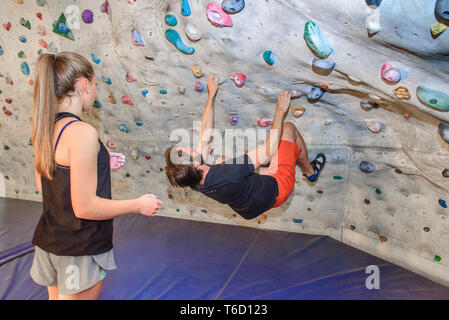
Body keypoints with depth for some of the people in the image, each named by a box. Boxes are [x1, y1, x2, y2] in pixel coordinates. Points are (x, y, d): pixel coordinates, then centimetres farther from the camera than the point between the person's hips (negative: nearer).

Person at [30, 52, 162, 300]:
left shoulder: (45, 128, 0)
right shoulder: (82, 132, -26)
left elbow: (42, 184, 11)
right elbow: (85, 207, -26)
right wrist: (139, 204, -15)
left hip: (50, 240, 8)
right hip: (80, 250, -8)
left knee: (56, 296, 27)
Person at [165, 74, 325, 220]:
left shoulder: (195, 183, -18)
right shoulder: (226, 174, -43)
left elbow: (205, 131, -8)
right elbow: (269, 150, -36)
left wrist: (212, 94, -1)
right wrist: (281, 111, -26)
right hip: (276, 189, -7)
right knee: (288, 128, 0)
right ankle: (310, 171, 27)